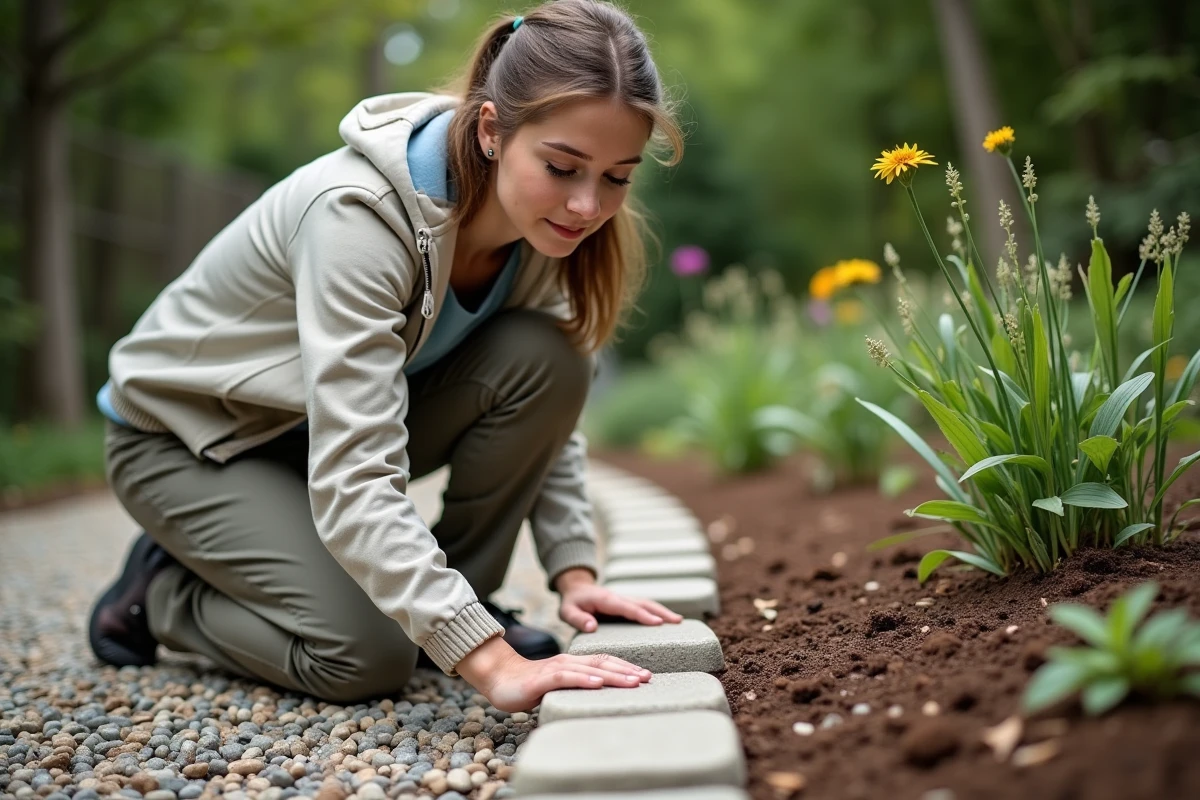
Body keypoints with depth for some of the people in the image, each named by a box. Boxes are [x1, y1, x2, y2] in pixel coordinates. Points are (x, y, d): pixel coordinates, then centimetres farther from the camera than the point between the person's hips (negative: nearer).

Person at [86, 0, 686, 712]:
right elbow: (352, 483, -41)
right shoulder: (359, 213, -35)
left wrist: (575, 570, -17)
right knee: (368, 657, -23)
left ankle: (462, 596, -3)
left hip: (346, 411, 6)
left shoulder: (546, 224, -14)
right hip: (188, 435, -5)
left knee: (543, 361, -20)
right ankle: (161, 591, 5)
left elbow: (550, 412, -4)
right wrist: (490, 662, -46)